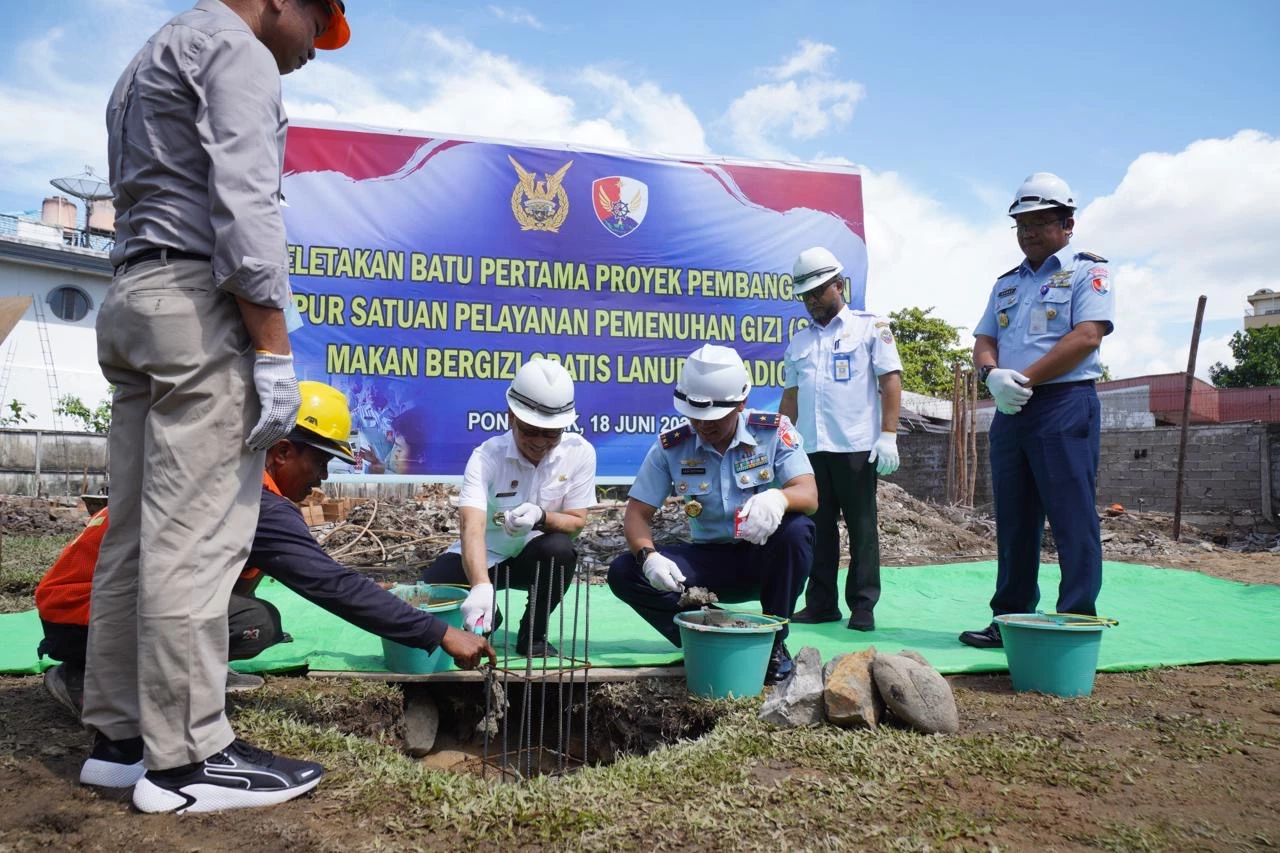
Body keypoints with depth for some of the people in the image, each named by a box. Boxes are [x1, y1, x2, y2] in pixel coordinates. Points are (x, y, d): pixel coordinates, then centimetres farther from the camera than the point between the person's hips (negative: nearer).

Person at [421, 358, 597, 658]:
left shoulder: (580, 453, -19)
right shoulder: (486, 457, -26)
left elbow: (577, 521, -13)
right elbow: (472, 527, -40)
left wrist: (541, 517, -38)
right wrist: (481, 586, -59)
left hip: (535, 555, 1)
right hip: (486, 556, 0)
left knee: (559, 549, -34)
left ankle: (532, 636, -7)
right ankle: (487, 617, 12)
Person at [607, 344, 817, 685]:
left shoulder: (774, 432, -11)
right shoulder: (670, 447, -7)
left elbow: (809, 495, -21)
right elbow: (637, 514, -6)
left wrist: (779, 497, -46)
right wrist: (648, 556, -29)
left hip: (764, 558, -1)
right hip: (709, 562, 2)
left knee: (797, 529, -35)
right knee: (624, 573, -19)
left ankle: (774, 643, -13)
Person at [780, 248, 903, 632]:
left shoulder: (870, 327, 4)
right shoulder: (798, 341, 18)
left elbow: (891, 380, -3)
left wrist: (888, 435, -11)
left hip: (856, 446, -4)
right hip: (811, 448, 5)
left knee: (862, 527, 1)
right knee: (818, 528, 7)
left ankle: (863, 607, 8)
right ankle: (821, 603, 15)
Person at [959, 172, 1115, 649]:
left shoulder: (1087, 270, 2)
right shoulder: (1006, 284, 21)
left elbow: (1086, 337, -12)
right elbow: (984, 341, 14)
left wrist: (1024, 378, -15)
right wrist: (993, 375, -9)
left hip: (1065, 405, -6)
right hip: (1009, 412, 6)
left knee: (1072, 519, -6)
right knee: (1013, 521, 9)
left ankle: (1076, 624, 0)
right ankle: (1010, 620, 16)